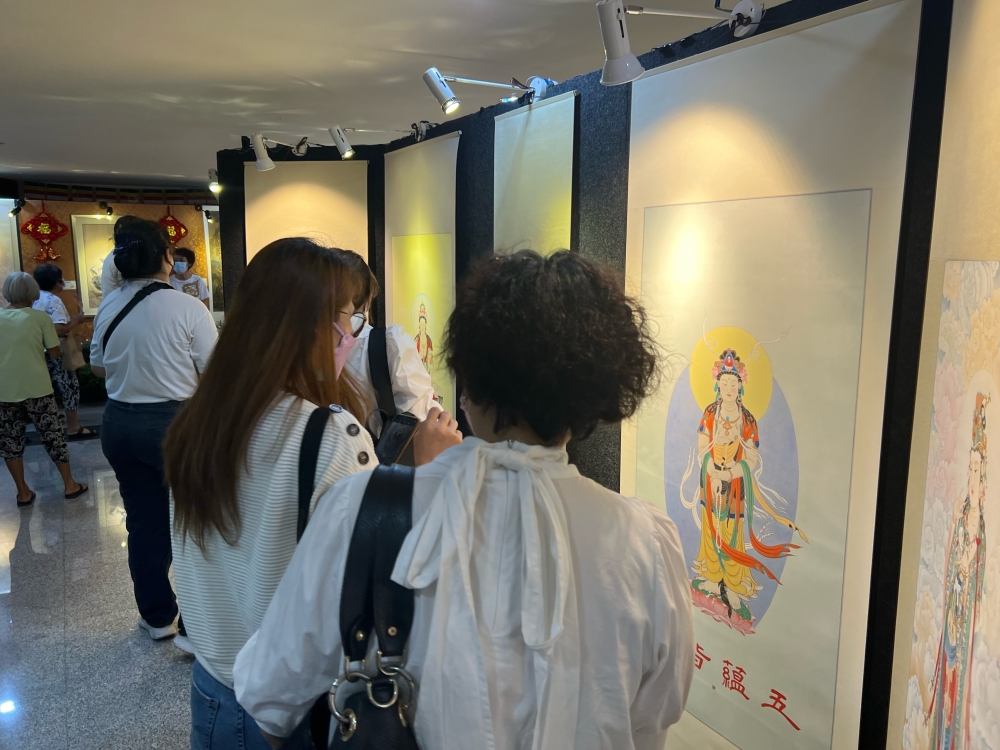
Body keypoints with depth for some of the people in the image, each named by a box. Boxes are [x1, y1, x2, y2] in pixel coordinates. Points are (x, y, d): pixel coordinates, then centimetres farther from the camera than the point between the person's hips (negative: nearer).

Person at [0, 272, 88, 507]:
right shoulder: (40, 317, -5)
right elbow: (55, 352, -3)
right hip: (36, 389, -2)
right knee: (53, 435, 9)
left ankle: (23, 492, 17)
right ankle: (69, 485, 17)